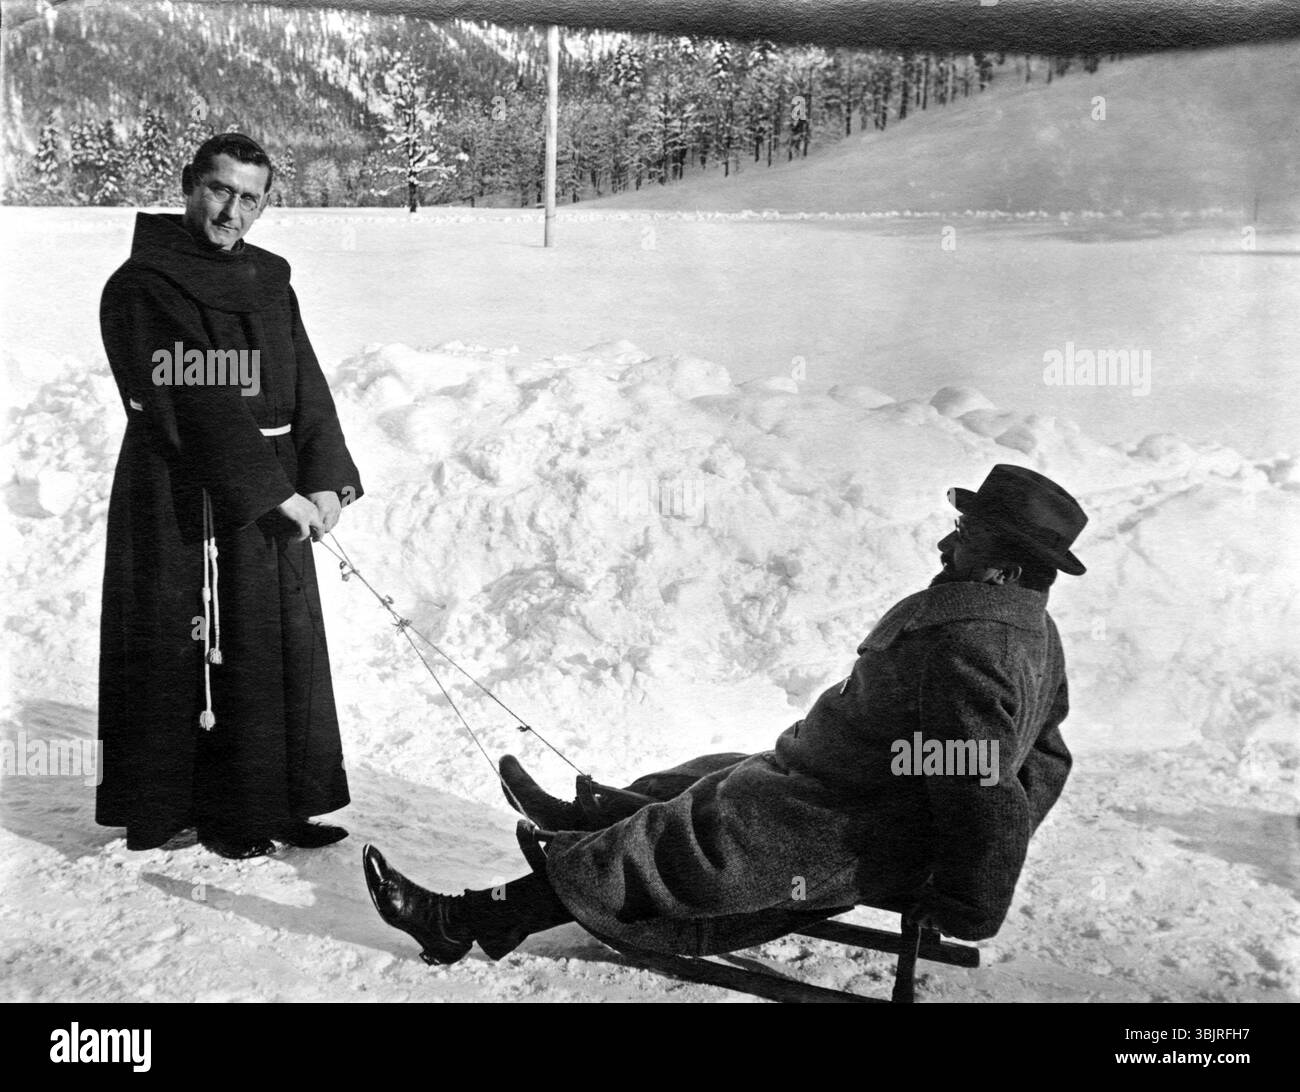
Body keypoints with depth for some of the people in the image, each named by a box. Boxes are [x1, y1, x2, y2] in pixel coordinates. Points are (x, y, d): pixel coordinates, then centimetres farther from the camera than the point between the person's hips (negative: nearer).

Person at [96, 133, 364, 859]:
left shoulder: (270, 282, 12)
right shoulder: (142, 288, -9)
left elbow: (308, 387, 5)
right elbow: (191, 410, -17)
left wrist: (328, 478, -10)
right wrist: (275, 493, -20)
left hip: (274, 503, 7)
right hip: (182, 502, -7)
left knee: (286, 649, 10)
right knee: (191, 657, 0)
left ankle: (275, 802, 24)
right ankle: (166, 812, 16)